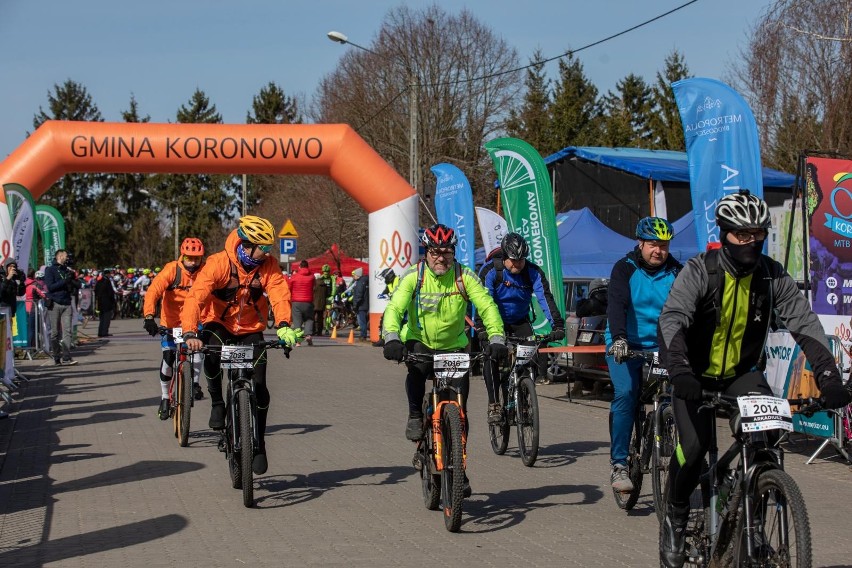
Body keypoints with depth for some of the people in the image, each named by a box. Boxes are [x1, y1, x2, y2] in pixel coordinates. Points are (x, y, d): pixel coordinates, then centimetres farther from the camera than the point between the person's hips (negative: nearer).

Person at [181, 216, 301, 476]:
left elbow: (280, 295, -25)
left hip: (251, 330, 2)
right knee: (211, 352, -35)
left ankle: (258, 445, 11)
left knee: (259, 389, -7)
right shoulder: (218, 263, -24)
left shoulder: (268, 265, -14)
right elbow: (196, 296, -32)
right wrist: (190, 333, -46)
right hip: (219, 324, -2)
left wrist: (283, 326, -44)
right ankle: (217, 403, -8)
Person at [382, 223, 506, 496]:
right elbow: (394, 307, -26)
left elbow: (487, 306, -20)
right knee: (417, 369, -37)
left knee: (459, 411, -3)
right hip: (418, 341, -1)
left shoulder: (464, 276, -13)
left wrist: (497, 338, -36)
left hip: (454, 346, 1)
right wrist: (391, 338, -44)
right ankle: (415, 416, -9)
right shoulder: (413, 276, -15)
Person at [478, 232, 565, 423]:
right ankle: (494, 405, -17)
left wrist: (557, 325, -37)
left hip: (520, 322, 2)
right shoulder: (490, 270, -22)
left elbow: (546, 298, -25)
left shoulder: (533, 272, -17)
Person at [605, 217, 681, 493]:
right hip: (625, 345, -3)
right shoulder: (624, 269, -7)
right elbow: (617, 305, -21)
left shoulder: (676, 272, 0)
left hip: (661, 346, 3)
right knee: (625, 393, -22)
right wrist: (619, 338, -38)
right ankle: (619, 465, -18)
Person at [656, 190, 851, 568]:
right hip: (696, 376, -3)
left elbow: (805, 324, -15)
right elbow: (672, 319, -30)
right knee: (693, 448, -22)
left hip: (742, 373, 3)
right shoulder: (699, 271, -18)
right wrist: (679, 371, -47)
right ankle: (675, 515, 6)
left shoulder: (773, 277, -9)